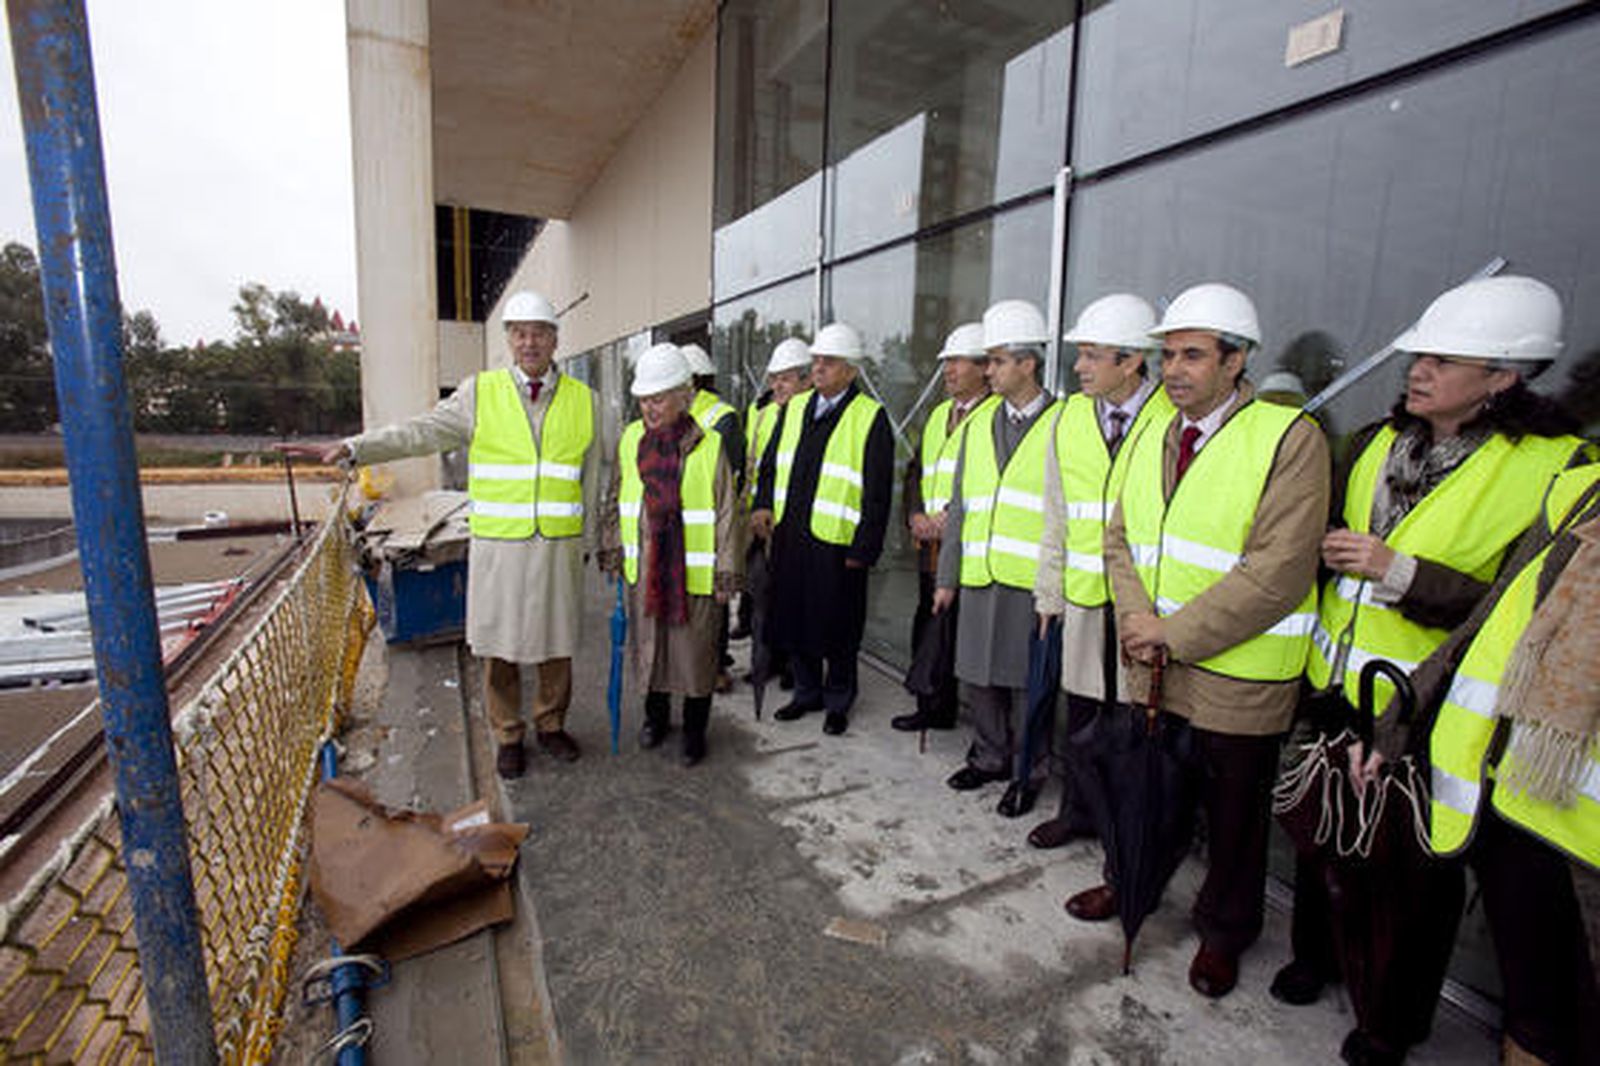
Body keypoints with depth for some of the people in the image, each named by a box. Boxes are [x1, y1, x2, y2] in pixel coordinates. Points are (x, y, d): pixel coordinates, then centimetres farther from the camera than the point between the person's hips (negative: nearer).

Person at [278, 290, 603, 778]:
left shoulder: (583, 400, 4)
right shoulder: (480, 393, 1)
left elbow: (589, 482, 8)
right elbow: (420, 432, -7)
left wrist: (584, 544, 9)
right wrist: (350, 447, -21)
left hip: (560, 547, 1)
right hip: (498, 548, 0)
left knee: (555, 642, 10)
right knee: (499, 645, 8)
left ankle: (551, 725, 31)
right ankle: (508, 736, 26)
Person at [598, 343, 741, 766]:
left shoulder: (709, 445, -11)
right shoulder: (631, 439, 3)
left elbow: (727, 512, -7)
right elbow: (617, 499, 13)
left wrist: (726, 571, -7)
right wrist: (612, 547, 11)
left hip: (693, 569, -4)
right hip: (644, 565, 4)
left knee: (695, 648, 7)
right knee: (649, 641, 17)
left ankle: (695, 730, 27)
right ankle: (655, 715, 39)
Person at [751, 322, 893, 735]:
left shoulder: (871, 418, -7)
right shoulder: (794, 407, 10)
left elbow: (878, 493, -9)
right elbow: (770, 462, 19)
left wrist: (863, 550, -12)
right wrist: (763, 505, 2)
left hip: (835, 544, -5)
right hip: (788, 536, 6)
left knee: (836, 629, 7)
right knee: (792, 619, 15)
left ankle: (837, 702, 29)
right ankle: (807, 692, 35)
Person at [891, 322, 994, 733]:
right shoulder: (938, 414, 18)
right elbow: (916, 470, 18)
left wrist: (951, 519, -18)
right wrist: (916, 514, 2)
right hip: (931, 547, 8)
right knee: (928, 629, 16)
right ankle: (934, 709, 32)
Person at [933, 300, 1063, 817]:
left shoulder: (1062, 424, -4)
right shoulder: (979, 424, 11)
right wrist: (947, 577, 11)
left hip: (1032, 581, -5)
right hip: (979, 577, 5)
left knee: (1025, 683, 7)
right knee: (977, 677, 14)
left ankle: (1026, 773, 27)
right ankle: (989, 757, 35)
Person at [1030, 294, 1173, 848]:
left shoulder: (1174, 417, -8)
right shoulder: (1071, 417, 7)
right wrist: (1049, 593, 10)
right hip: (1084, 597, 4)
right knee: (1081, 714, 15)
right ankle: (1077, 811, 36)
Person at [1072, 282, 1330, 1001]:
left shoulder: (1290, 439, -13)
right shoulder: (1152, 438, 7)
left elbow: (1277, 571, -20)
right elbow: (1121, 539, 7)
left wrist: (1174, 632, -19)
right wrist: (1137, 623, -8)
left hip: (1238, 674, -5)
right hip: (1150, 665, 5)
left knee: (1233, 812, 15)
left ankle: (1223, 931, 39)